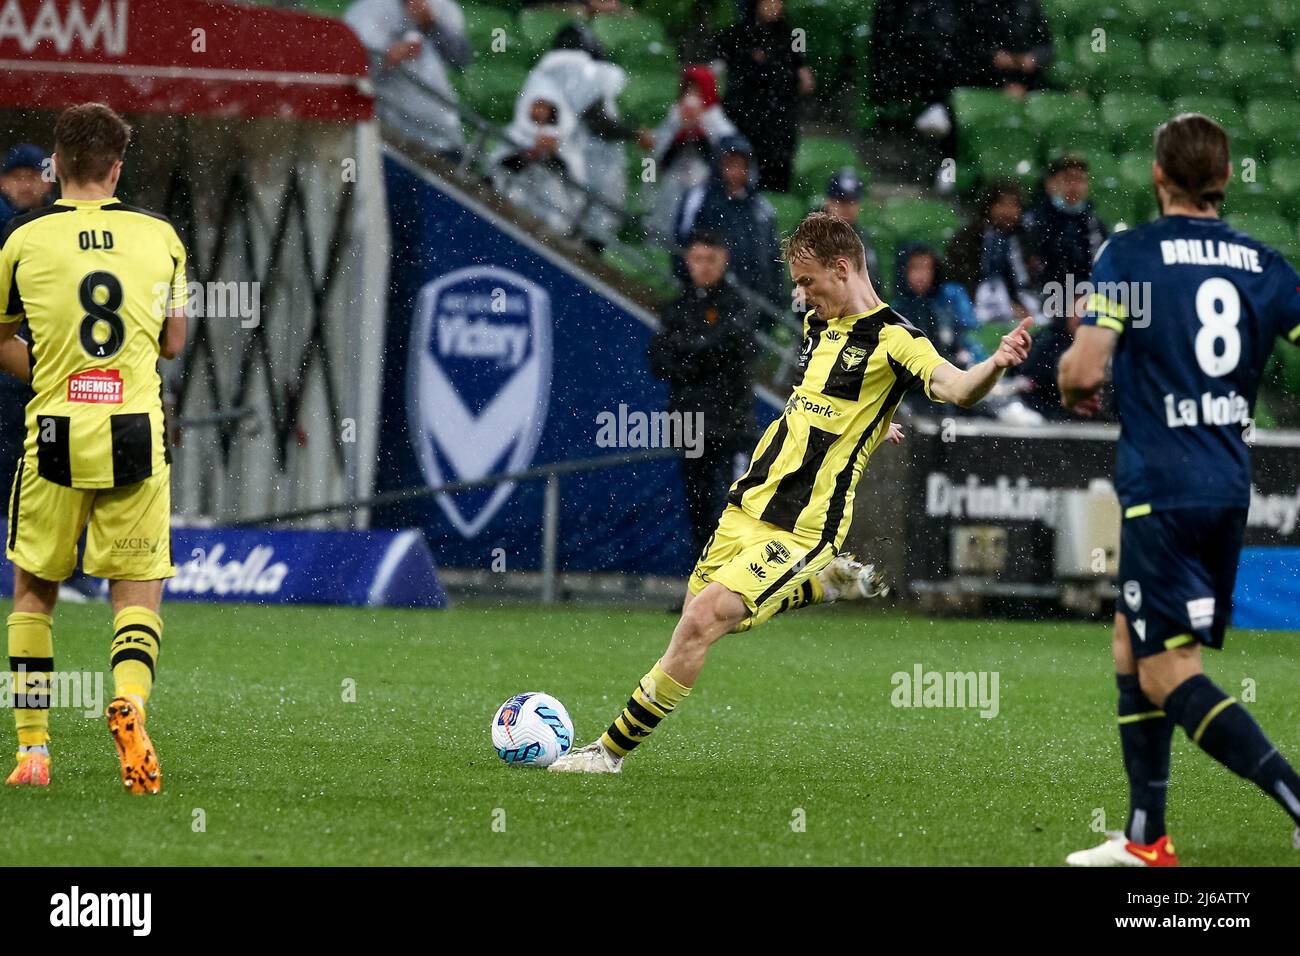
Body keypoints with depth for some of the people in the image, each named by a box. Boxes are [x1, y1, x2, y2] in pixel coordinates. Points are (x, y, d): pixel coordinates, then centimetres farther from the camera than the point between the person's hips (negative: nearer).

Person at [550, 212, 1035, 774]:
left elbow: (955, 388, -32)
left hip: (804, 527, -9)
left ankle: (613, 750, -11)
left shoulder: (893, 339, -13)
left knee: (703, 621, -19)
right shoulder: (818, 325, 11)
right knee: (700, 613, 17)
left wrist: (996, 364, -50)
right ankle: (827, 582, 31)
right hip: (750, 504, 9)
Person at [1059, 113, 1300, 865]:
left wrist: (1077, 387, 8)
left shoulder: (1130, 253, -8)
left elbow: (1083, 372, -15)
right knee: (1132, 647, 19)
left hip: (1162, 487, -6)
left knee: (1168, 674, -5)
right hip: (1231, 488, 7)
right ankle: (1145, 838, 20)